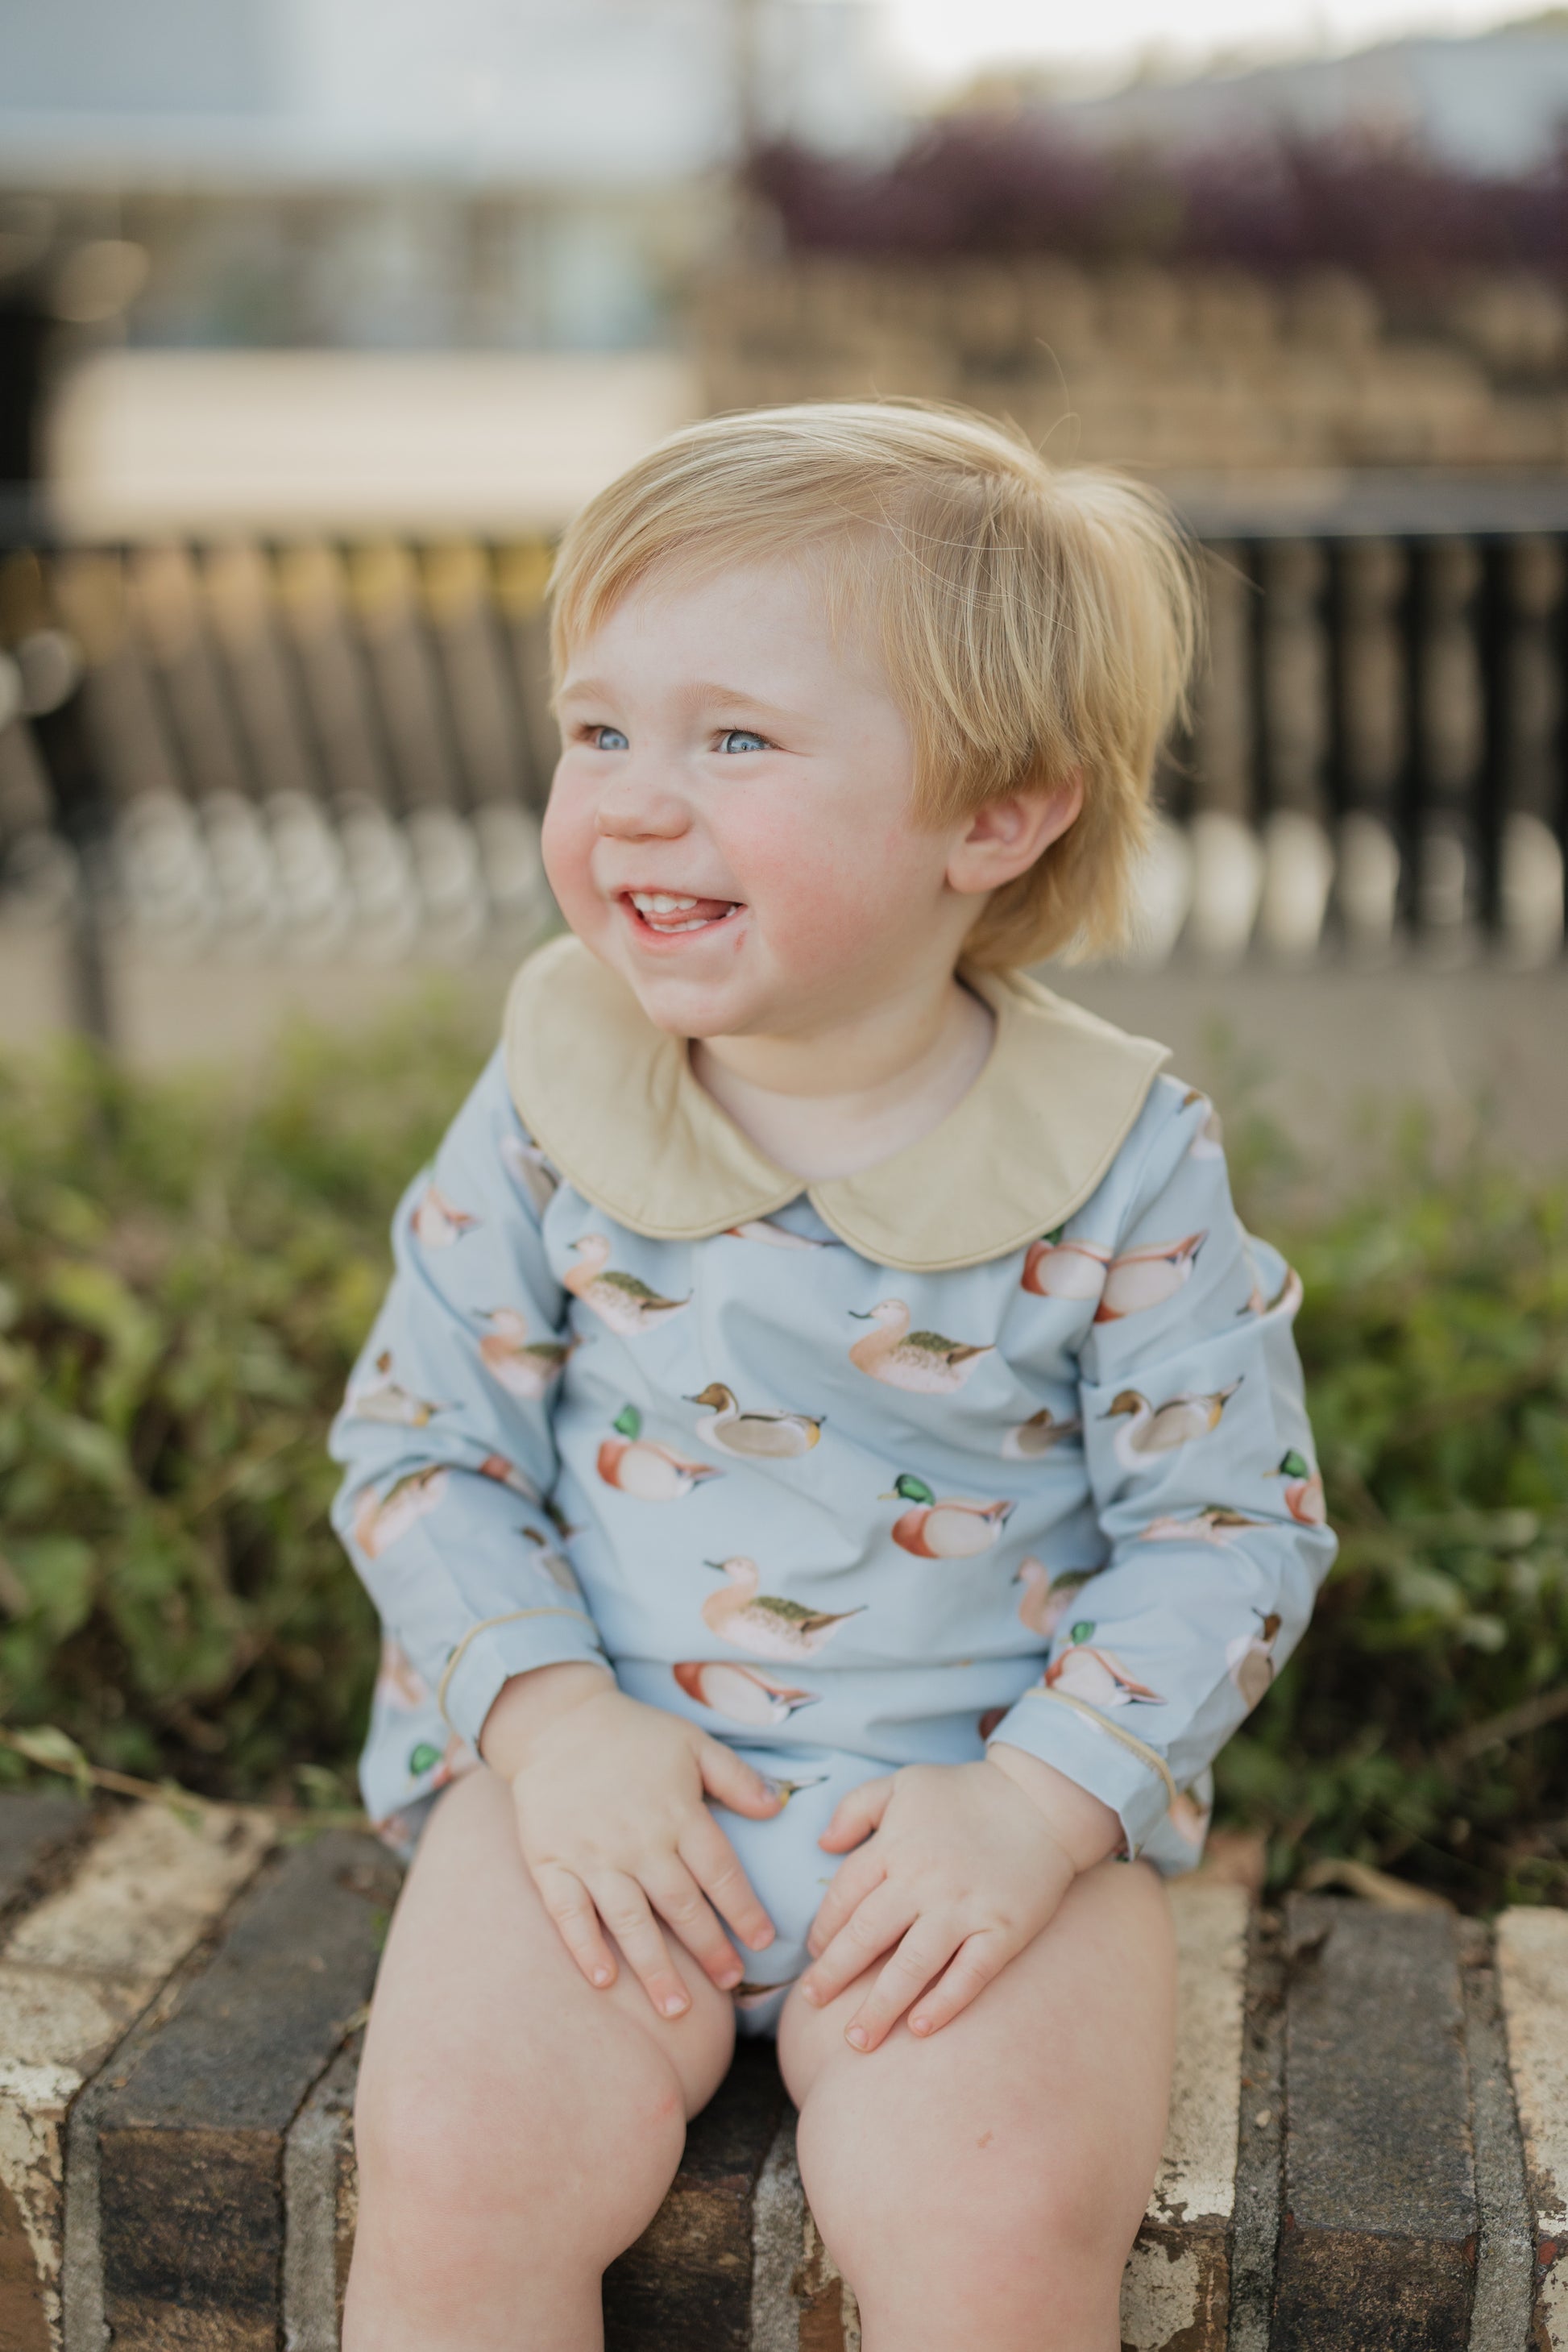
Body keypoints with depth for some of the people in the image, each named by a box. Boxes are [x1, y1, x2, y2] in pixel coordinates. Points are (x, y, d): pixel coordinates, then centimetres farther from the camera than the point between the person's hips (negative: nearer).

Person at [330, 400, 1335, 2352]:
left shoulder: (1120, 1162, -9)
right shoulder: (549, 1107, -4)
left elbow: (1233, 1525, -4)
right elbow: (419, 1444, 2)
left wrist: (1038, 1807, -15)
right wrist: (551, 1722, -13)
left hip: (983, 1794, -1)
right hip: (603, 1764, 2)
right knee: (455, 2170, -19)